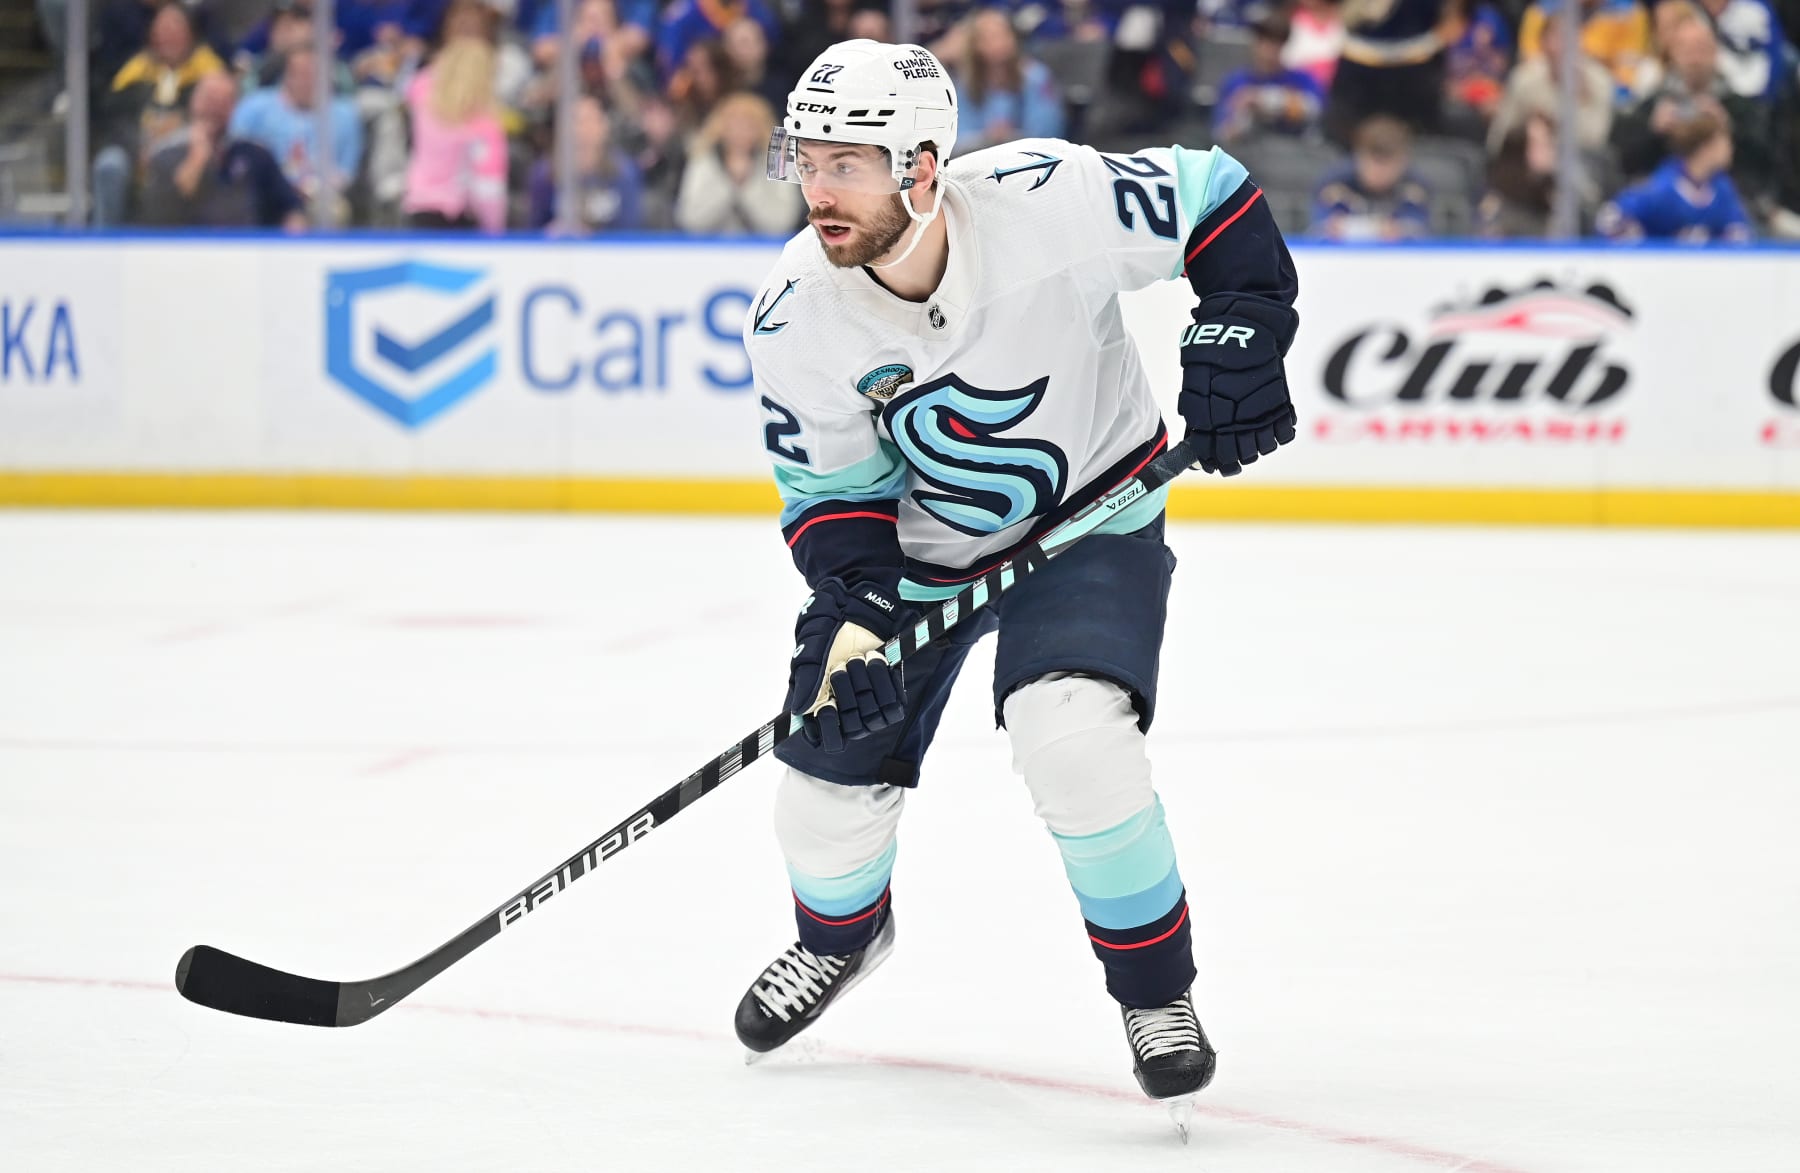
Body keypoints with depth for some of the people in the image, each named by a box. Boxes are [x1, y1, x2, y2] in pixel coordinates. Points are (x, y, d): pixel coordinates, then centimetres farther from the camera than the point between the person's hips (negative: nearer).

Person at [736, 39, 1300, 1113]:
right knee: (835, 769, 4)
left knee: (1073, 736, -26)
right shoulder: (795, 320, -20)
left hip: (1093, 517, -3)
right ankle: (841, 932, 42)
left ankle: (1158, 991, -4)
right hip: (917, 543, 3)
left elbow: (1215, 197, -13)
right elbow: (832, 492, -8)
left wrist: (1238, 339, -20)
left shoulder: (1046, 201, -30)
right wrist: (852, 615, -23)